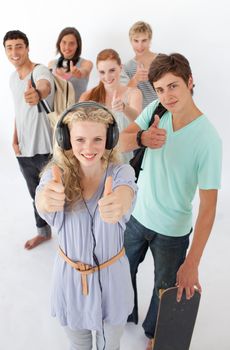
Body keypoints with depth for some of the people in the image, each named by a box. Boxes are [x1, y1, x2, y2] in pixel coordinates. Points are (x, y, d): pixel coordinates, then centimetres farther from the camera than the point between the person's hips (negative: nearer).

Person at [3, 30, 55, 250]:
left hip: (46, 148, -7)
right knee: (36, 194, 20)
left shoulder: (41, 71, -16)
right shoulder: (12, 78, 8)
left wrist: (38, 94, -64)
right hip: (23, 149, 7)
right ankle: (43, 231, 39)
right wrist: (15, 140, 9)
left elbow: (45, 87, -41)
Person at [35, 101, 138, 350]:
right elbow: (42, 202, -38)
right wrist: (46, 198, -63)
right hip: (70, 275, 1)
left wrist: (120, 202, -66)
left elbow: (126, 191, -41)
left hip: (112, 276, 0)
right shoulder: (56, 174, -16)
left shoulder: (121, 171, -18)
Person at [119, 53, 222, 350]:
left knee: (166, 286, 20)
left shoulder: (208, 139, -26)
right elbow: (122, 141, -13)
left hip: (172, 230, -4)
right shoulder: (155, 110, -10)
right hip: (137, 215, 5)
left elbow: (208, 205, -25)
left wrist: (192, 263, -26)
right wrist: (142, 137, -37)